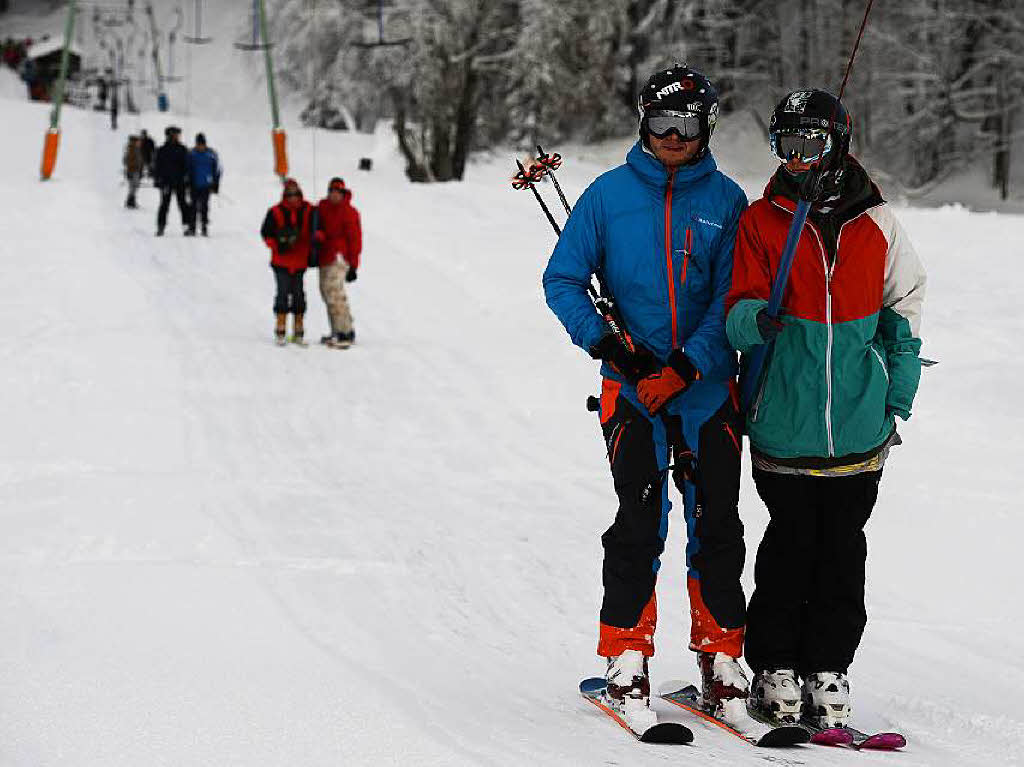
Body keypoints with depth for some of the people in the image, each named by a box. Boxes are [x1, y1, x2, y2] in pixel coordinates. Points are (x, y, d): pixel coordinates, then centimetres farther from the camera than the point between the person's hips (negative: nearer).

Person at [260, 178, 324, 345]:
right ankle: (280, 331, 2)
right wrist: (277, 245, -14)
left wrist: (317, 236, -18)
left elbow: (317, 228, 6)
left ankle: (298, 332, 10)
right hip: (281, 261, -2)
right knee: (283, 292, -4)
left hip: (300, 261, 2)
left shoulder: (308, 211, 3)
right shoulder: (276, 212, -1)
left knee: (298, 294, 5)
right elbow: (266, 232, 2)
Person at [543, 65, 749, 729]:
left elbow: (733, 299, -1)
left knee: (718, 526, 2)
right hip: (632, 387, -1)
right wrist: (605, 342, -10)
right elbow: (562, 280, 5)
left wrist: (688, 363, -15)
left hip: (708, 385, 1)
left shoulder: (725, 200, 4)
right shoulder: (610, 195, 4)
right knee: (639, 525, -8)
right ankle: (627, 660, 1)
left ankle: (722, 660, 12)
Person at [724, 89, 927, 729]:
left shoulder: (875, 222, 4)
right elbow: (739, 311, -1)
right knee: (790, 545, 2)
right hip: (786, 419, -1)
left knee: (843, 550, 6)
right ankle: (775, 670, 13)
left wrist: (898, 398, 7)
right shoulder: (761, 221, 2)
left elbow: (905, 306, 12)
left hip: (860, 422, 1)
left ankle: (829, 672, 14)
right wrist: (757, 319, -26)